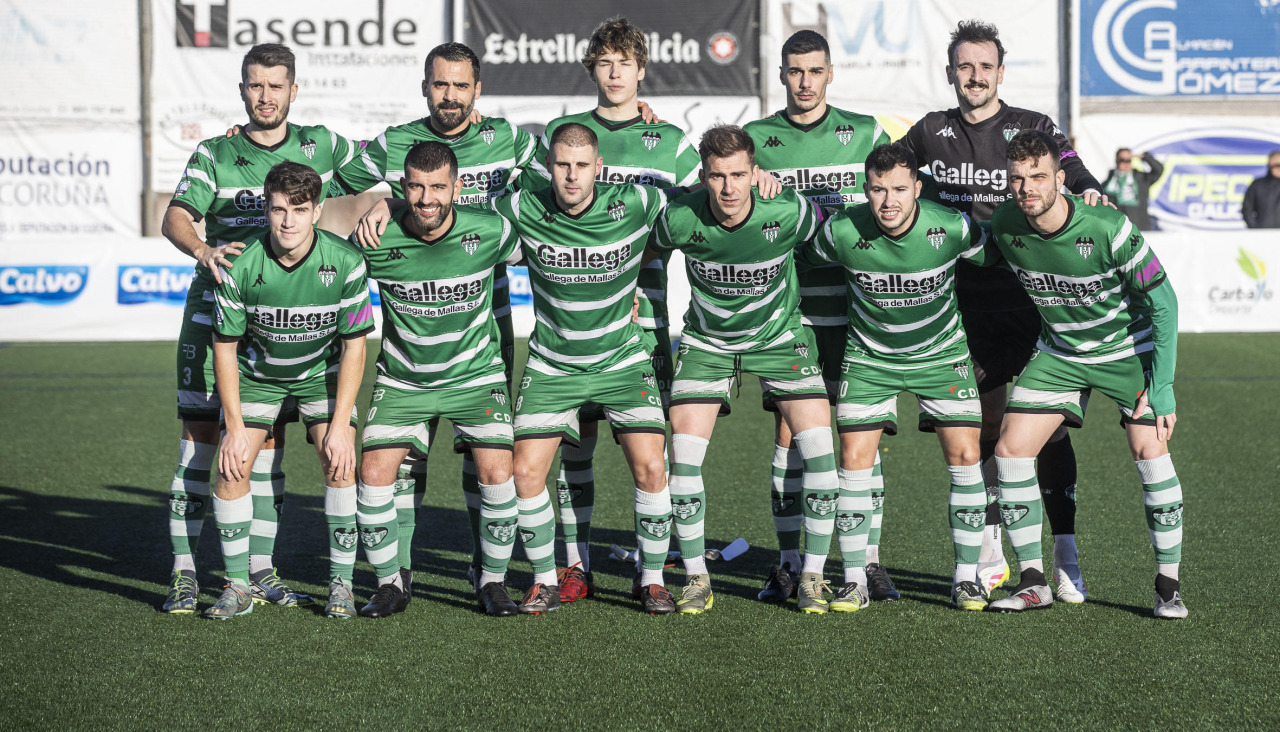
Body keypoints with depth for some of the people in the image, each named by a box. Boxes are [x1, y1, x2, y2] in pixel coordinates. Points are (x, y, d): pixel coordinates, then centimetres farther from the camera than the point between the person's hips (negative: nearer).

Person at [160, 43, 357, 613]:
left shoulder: (319, 144, 4)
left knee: (269, 437, 5)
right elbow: (175, 218, -15)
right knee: (200, 432, -5)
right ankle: (183, 572, 0)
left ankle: (259, 571, 14)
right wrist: (203, 250, -36)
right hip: (216, 307, -2)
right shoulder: (214, 154, -2)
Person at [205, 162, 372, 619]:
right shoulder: (240, 266, -24)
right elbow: (225, 347, -12)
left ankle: (341, 584, -2)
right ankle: (238, 587, 4)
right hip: (256, 372, 1)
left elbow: (353, 345, -14)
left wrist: (340, 424, -18)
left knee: (340, 464, -16)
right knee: (232, 469, -11)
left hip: (323, 371, 0)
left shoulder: (345, 263, -24)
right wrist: (235, 427, -14)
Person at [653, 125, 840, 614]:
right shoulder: (680, 219, -22)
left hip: (779, 335, 0)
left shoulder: (789, 211, -23)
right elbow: (648, 249, 3)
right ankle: (696, 578, 7)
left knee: (819, 448, -13)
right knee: (683, 453, -11)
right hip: (707, 340, 0)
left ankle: (812, 575, 3)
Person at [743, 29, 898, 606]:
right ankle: (788, 564, 8)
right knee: (789, 433, 0)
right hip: (785, 308, 0)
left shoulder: (865, 133, 7)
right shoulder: (755, 138, 7)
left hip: (854, 305, 0)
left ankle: (867, 563, 7)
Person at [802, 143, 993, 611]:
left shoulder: (951, 228, -22)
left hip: (942, 352, 0)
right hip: (869, 356, 0)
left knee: (964, 456, -7)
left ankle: (966, 578, 7)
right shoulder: (842, 233, -22)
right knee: (855, 459, -8)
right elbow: (800, 254, 0)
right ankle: (856, 581, 4)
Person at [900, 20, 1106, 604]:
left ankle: (1065, 559, 2)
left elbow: (1072, 174, -9)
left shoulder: (1035, 129, 2)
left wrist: (1090, 192, -33)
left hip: (1029, 300, -2)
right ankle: (990, 557, 19)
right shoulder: (931, 132, 10)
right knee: (981, 430, 7)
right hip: (965, 308, 2)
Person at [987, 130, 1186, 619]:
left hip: (1128, 348, -4)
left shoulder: (1108, 227, -28)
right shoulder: (1003, 226, -16)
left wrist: (1162, 386, -19)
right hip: (1058, 353, 4)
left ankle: (1168, 585, 1)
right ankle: (1033, 583, 3)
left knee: (1150, 454, -16)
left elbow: (1163, 302, -18)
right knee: (1011, 450, -8)